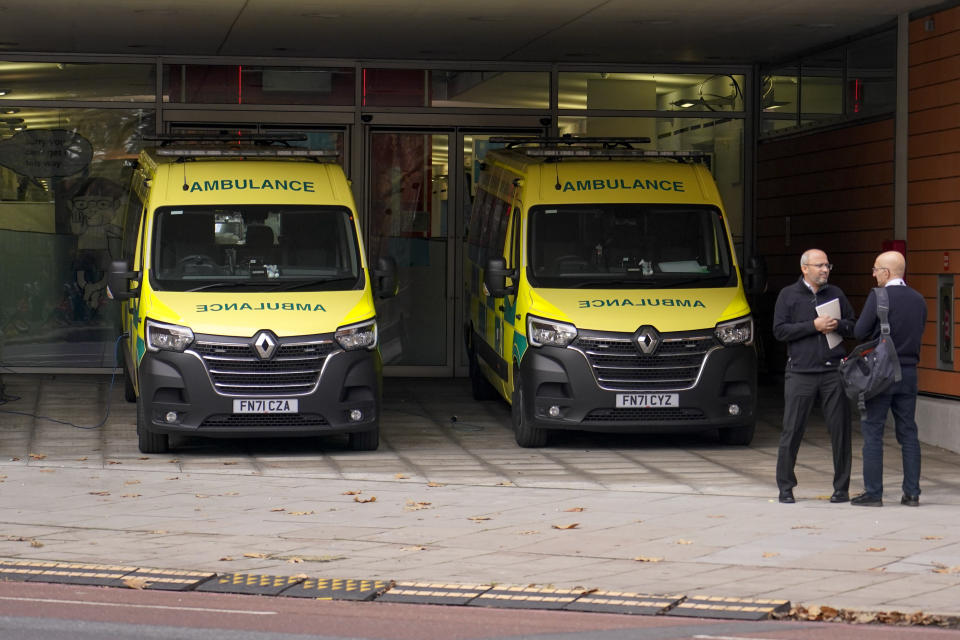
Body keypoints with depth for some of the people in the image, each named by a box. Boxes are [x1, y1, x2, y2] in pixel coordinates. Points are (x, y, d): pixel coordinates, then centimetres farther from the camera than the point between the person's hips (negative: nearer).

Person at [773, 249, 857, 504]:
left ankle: (841, 487, 9)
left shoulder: (835, 294, 14)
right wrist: (813, 326, -11)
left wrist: (837, 325, -5)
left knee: (840, 430, 1)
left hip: (833, 372, 2)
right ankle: (785, 487, 8)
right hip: (800, 373, -2)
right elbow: (779, 330, -3)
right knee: (792, 432, -2)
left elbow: (853, 327, 16)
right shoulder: (788, 295, 6)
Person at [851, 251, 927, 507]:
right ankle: (912, 493, 9)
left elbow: (859, 332, -10)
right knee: (908, 432, 9)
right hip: (909, 373, 5)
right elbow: (918, 333, 14)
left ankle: (873, 493, -1)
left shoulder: (878, 297, -12)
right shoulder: (918, 300, 6)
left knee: (873, 432, 0)